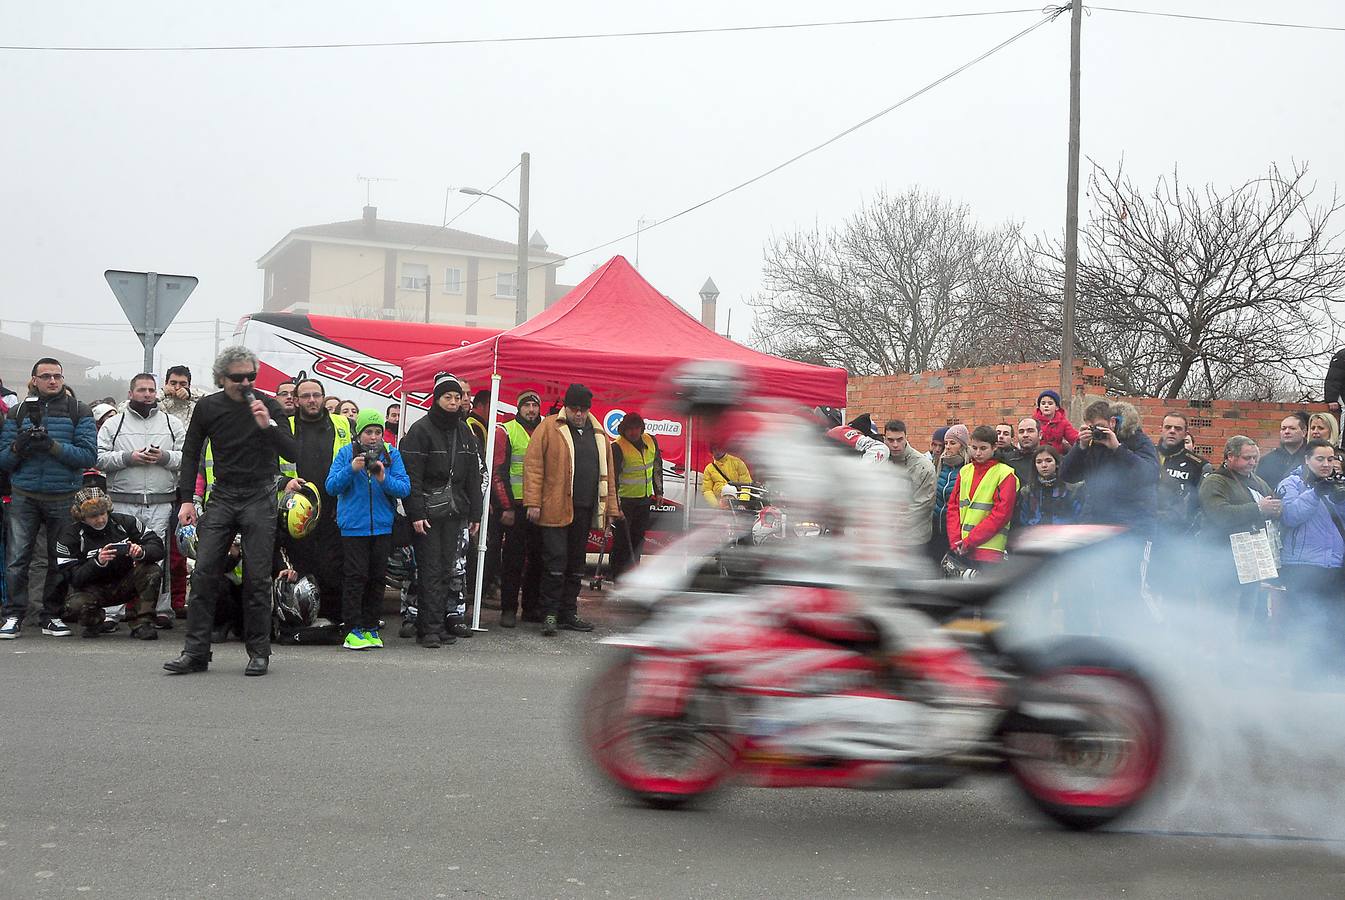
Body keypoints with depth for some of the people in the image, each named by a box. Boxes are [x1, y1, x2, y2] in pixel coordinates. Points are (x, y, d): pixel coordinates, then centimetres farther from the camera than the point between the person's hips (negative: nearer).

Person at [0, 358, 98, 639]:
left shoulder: (79, 412, 5)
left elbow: (89, 455, -6)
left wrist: (54, 447, -17)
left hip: (64, 498, -1)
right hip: (24, 497, 1)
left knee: (61, 560, 4)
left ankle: (52, 616, 14)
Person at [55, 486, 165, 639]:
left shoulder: (124, 522, -8)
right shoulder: (71, 534, -13)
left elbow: (158, 547, -10)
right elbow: (73, 578, -17)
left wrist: (141, 552, -33)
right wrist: (98, 562, -35)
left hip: (124, 585, 2)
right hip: (92, 589, -2)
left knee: (152, 572, -26)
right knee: (75, 605, -33)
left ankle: (143, 624, -17)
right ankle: (94, 623, 4)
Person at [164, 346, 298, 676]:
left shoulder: (268, 406, -5)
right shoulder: (207, 408, 2)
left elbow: (292, 453, -11)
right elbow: (191, 454, 12)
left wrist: (268, 425, -26)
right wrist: (186, 499, 3)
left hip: (259, 497, -3)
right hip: (222, 497, 3)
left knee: (257, 578, -2)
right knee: (204, 574, -3)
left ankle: (259, 653, 7)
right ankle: (195, 652, 1)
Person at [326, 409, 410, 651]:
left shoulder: (392, 454, 4)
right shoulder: (346, 453, 0)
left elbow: (405, 488, -4)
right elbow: (331, 486, -6)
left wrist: (384, 479, -21)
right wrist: (351, 469, -20)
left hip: (382, 527, 3)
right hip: (353, 527, -2)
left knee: (377, 578, 8)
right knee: (356, 576, -5)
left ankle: (371, 628, 18)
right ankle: (353, 629, -1)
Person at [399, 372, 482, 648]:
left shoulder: (464, 432, 15)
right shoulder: (421, 430, -5)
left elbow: (473, 476, 18)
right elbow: (411, 476, -10)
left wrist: (475, 513, 13)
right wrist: (416, 513, -17)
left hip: (454, 511, 6)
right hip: (428, 511, -6)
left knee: (447, 568, 5)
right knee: (431, 569, -7)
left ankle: (441, 624, 11)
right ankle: (430, 628, -5)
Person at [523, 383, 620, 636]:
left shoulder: (597, 433, 14)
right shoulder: (549, 428, -2)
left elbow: (607, 473, 18)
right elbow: (533, 465, -6)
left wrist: (610, 508, 14)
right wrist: (533, 503, -12)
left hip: (584, 510, 6)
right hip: (555, 509, -5)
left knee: (576, 563, 11)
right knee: (556, 561, -7)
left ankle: (568, 613, 19)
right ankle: (550, 614, -1)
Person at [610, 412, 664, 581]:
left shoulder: (650, 441, 2)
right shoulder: (617, 447, -17)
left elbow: (657, 467, 18)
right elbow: (612, 478, -21)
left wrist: (658, 491, 18)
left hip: (644, 499, 6)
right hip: (623, 500, -6)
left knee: (638, 538, 13)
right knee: (622, 540, -6)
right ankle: (619, 578, 0)